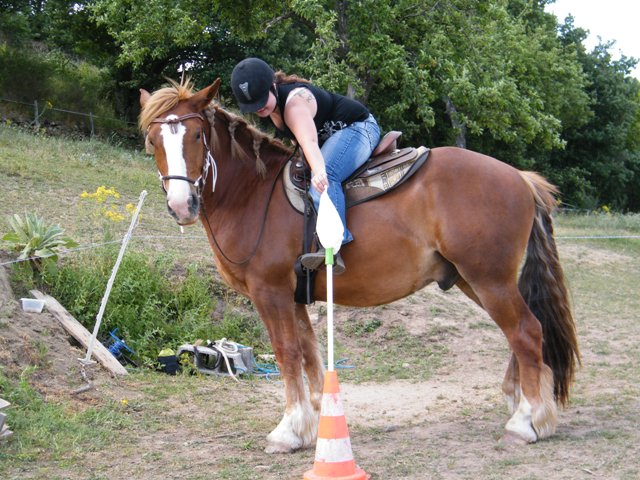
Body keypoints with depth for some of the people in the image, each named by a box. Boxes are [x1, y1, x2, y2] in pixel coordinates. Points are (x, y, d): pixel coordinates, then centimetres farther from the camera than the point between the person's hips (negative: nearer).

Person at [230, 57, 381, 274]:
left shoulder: (294, 104, -32)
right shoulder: (271, 103, -3)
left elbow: (309, 141, -51)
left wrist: (319, 171, -67)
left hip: (358, 127, -11)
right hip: (329, 136, 11)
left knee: (323, 178, -34)